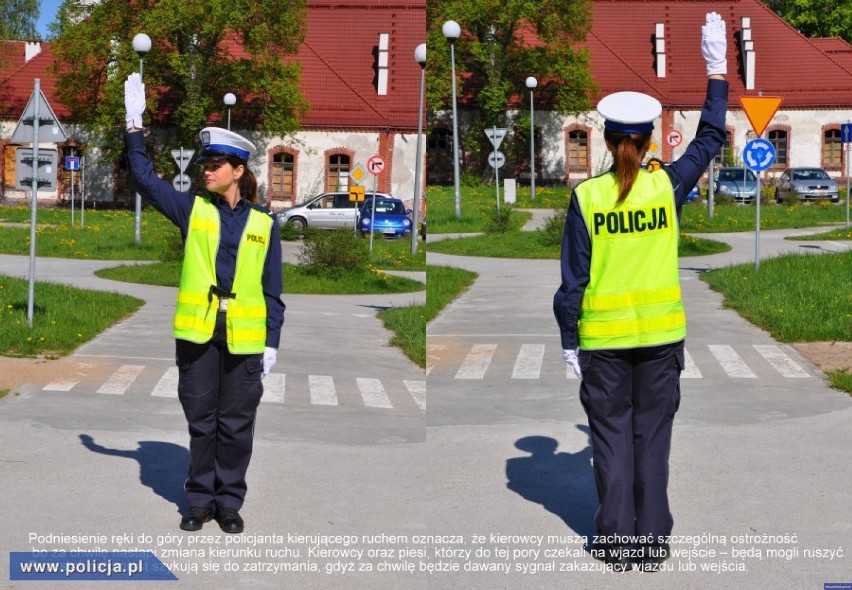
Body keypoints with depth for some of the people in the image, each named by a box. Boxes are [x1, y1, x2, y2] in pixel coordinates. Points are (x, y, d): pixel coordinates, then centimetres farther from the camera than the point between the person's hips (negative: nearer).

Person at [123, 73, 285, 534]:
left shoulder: (263, 225, 5)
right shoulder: (192, 209, 8)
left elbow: (272, 290, 6)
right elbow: (144, 177, 1)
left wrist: (272, 341, 0)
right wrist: (135, 124, -7)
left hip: (244, 336, -1)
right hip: (197, 332, 1)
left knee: (236, 423, 6)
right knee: (201, 420, 7)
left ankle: (229, 501, 18)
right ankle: (200, 499, 19)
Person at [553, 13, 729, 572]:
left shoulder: (586, 196, -9)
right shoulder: (667, 186, -6)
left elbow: (574, 277, -6)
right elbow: (710, 138, 11)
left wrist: (568, 340, 3)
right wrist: (717, 68, 18)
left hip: (603, 337, -1)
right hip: (661, 334, 1)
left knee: (612, 437, 9)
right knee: (652, 436, 10)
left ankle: (617, 541, 14)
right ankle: (652, 541, 14)